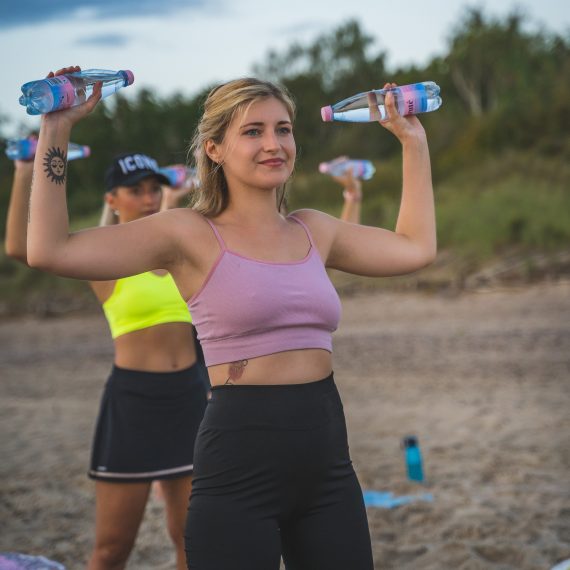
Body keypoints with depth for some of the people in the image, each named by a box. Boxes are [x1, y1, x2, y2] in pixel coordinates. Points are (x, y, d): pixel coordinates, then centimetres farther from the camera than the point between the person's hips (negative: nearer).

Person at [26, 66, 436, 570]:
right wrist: (56, 129, -12)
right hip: (238, 471, -5)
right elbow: (50, 250, -15)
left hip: (327, 466, 5)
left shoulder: (314, 230, 10)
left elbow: (416, 248, 20)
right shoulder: (192, 235, -6)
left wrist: (413, 141, 23)